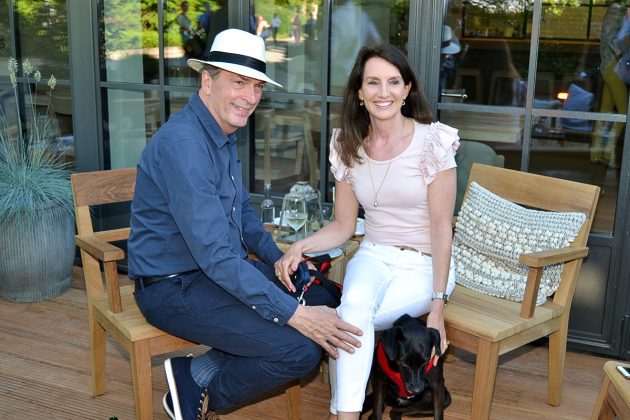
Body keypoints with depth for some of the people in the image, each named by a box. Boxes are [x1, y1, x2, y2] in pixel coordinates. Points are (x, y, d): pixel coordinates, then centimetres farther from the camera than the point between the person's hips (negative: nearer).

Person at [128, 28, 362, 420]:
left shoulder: (224, 134, 8)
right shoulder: (183, 143, -24)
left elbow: (243, 211, 20)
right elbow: (215, 255, -29)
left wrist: (280, 260, 4)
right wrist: (293, 314, -28)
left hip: (223, 269, 10)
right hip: (174, 286, -10)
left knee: (321, 297, 4)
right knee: (301, 348, -20)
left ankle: (203, 370, 3)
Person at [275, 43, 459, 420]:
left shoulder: (433, 141, -12)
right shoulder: (348, 145, 0)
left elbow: (441, 228, -12)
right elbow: (344, 225, 6)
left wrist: (438, 306, -15)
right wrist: (301, 247, -14)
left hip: (425, 265, -3)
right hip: (373, 256, 3)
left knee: (348, 322, -27)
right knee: (354, 303, -32)